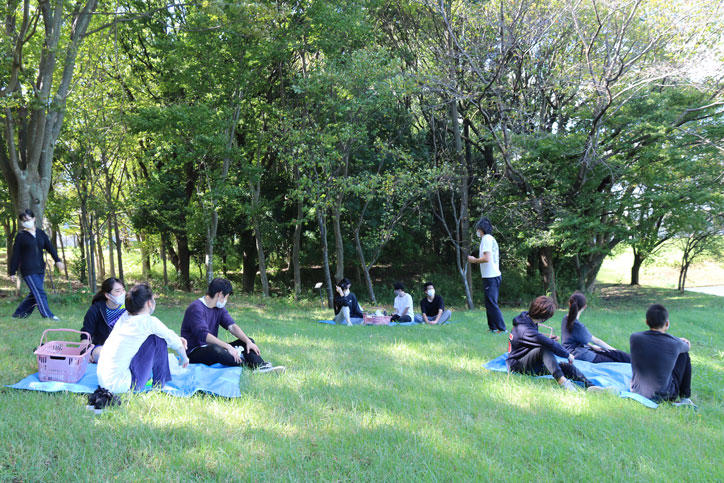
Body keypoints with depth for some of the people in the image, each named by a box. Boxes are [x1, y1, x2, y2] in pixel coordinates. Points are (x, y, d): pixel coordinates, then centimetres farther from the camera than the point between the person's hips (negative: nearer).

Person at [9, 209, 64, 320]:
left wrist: (57, 260, -3)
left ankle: (19, 313, 24)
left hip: (40, 269, 6)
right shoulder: (21, 236, -2)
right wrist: (12, 272, 0)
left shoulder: (41, 233, 11)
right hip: (28, 270, -5)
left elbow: (50, 247, 10)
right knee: (39, 292, -10)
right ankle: (48, 315, -9)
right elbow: (15, 255, 0)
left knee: (35, 294, 10)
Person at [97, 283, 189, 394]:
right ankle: (158, 387, 8)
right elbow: (174, 341, 5)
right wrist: (184, 358, 24)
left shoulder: (123, 319, 10)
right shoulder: (149, 321, -11)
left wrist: (176, 340, 35)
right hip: (120, 386, -8)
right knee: (159, 340, -2)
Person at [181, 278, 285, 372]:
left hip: (213, 347, 9)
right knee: (215, 350, -41)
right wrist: (228, 347, -34)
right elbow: (204, 335, -29)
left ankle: (260, 366, -26)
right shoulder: (196, 308, -18)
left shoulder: (220, 308, 10)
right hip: (194, 352, -9)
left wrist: (248, 341, -18)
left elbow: (232, 326, -2)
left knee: (248, 340, 0)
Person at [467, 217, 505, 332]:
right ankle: (492, 327, 16)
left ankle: (501, 328, -8)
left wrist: (474, 260, -6)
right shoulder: (491, 239, 19)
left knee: (492, 303, -8)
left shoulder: (486, 239, -11)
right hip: (494, 275, 10)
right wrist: (476, 260, 20)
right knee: (490, 303, 13)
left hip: (490, 277, -10)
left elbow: (486, 258, -20)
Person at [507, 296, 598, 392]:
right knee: (544, 349, -36)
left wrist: (548, 339, 12)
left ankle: (590, 385, -23)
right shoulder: (525, 329, -28)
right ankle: (561, 380, -41)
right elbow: (549, 344, -31)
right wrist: (568, 354, -20)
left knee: (565, 366, -11)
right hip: (516, 366, -9)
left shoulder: (527, 319, 6)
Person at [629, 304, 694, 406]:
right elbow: (687, 347, 9)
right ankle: (685, 398, 19)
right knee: (684, 355, 16)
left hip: (637, 392, 2)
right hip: (664, 396, -2)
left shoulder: (634, 338, -12)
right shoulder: (674, 344, -17)